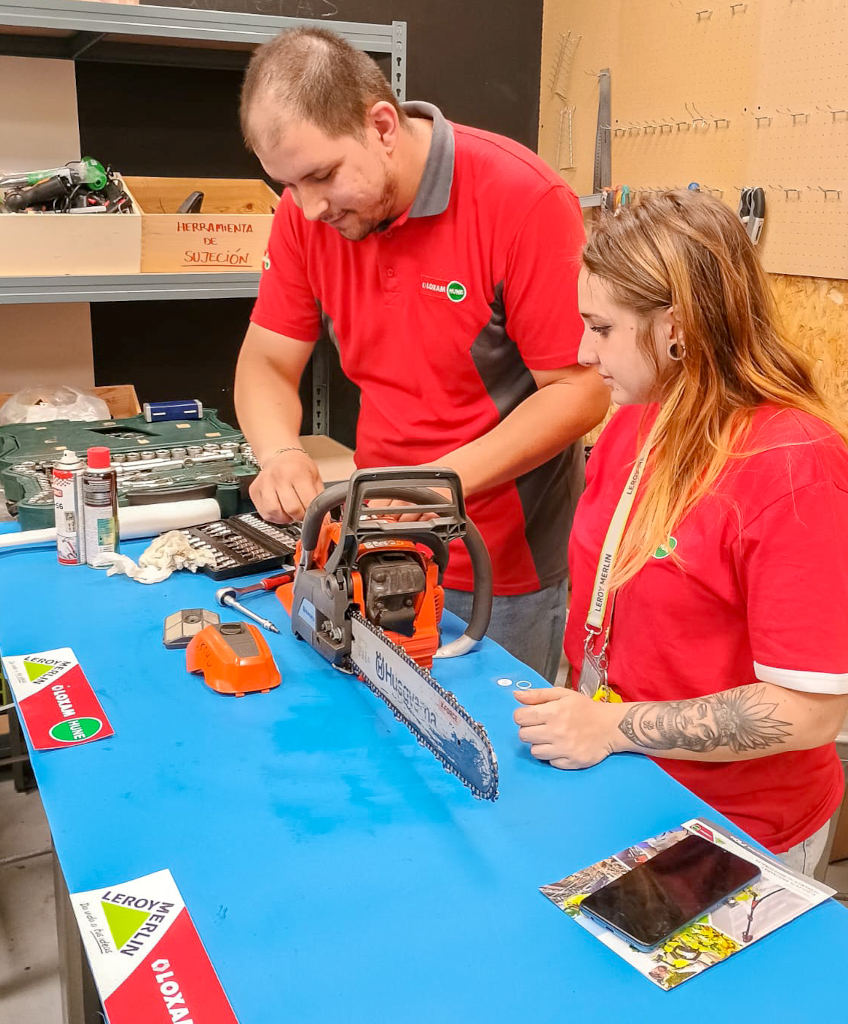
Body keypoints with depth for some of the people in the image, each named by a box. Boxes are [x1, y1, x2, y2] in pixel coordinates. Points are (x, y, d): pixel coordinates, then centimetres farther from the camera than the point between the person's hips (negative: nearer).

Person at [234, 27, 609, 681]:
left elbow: (582, 391, -19)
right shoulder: (307, 210, -4)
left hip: (508, 567, -5)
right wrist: (282, 455, -20)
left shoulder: (523, 199, -21)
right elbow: (267, 364, 1)